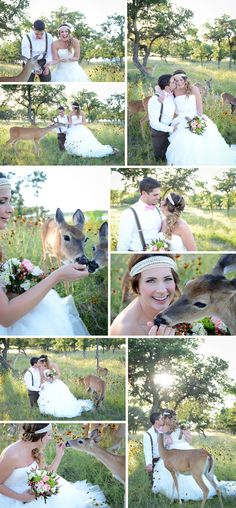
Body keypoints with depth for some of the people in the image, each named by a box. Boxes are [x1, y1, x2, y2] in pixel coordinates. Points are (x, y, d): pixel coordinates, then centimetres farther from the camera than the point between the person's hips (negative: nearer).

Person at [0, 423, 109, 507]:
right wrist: (21, 497, -23)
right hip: (12, 497, -8)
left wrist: (59, 455, 1)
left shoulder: (36, 451, 0)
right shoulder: (12, 454, -26)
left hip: (30, 493, 8)